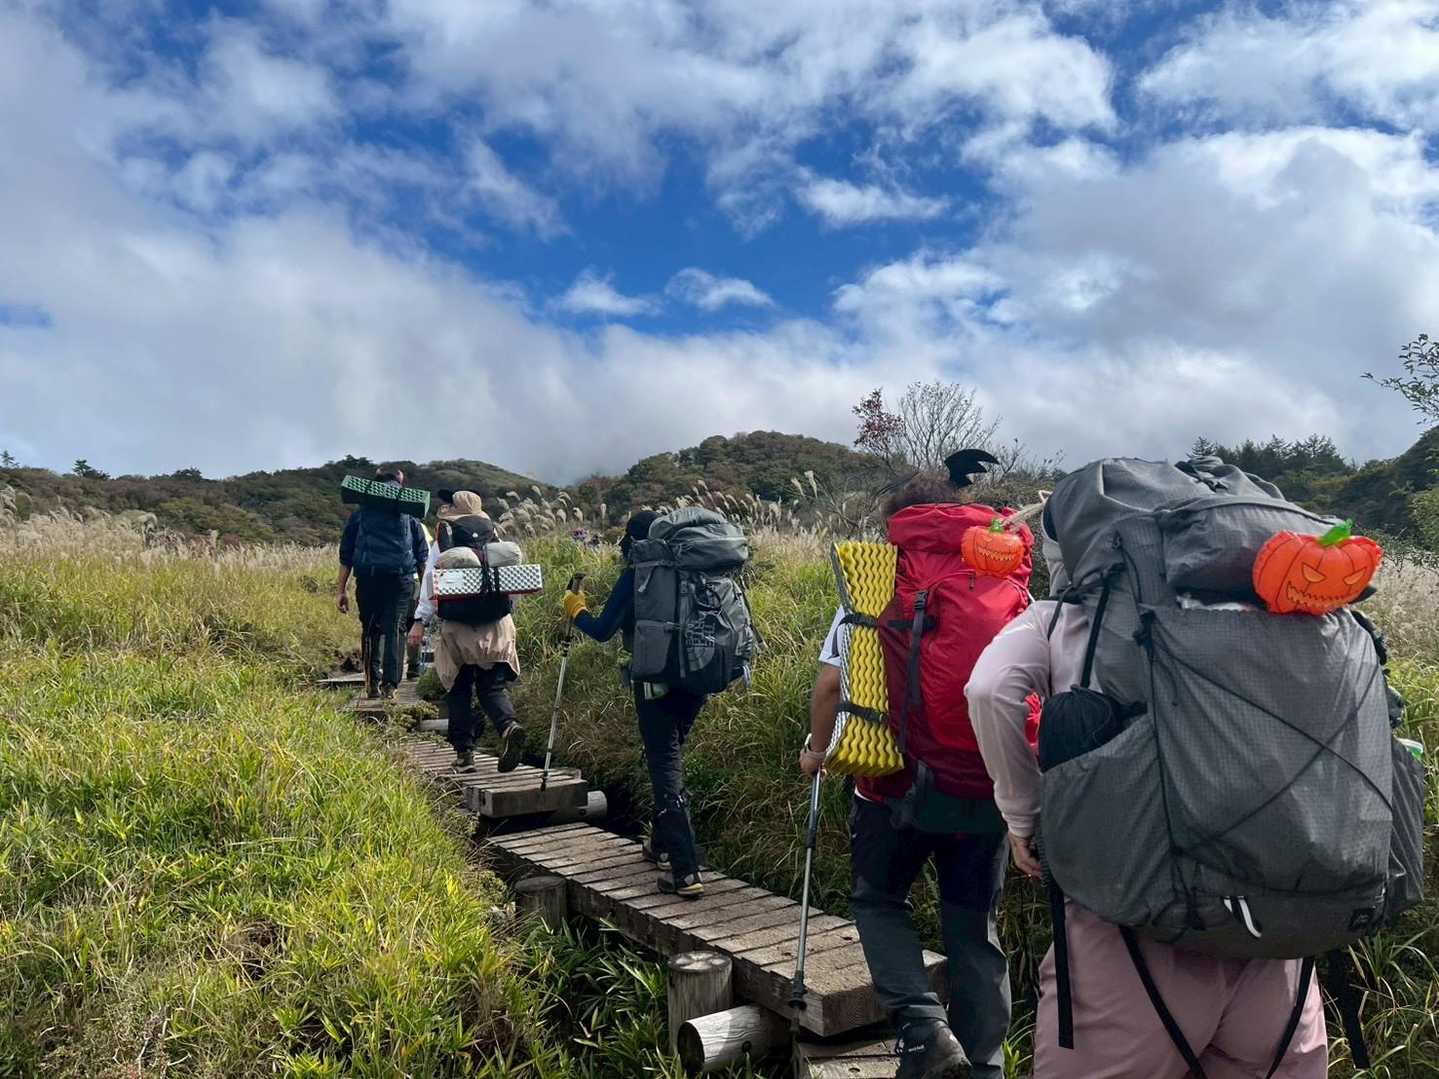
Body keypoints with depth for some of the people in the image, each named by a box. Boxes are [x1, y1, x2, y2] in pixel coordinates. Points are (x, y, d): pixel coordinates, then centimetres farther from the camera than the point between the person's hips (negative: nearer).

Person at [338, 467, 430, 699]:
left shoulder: (360, 514, 13)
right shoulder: (409, 515, 13)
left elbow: (346, 554, 11)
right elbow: (423, 555, 11)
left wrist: (342, 590, 12)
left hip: (368, 578, 1)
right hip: (401, 579, -1)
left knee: (370, 630, 13)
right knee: (394, 629, 0)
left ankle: (372, 682, 8)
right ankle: (390, 684, -8)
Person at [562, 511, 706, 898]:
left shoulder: (635, 576, -7)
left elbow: (602, 631, -6)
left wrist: (576, 610, 13)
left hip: (656, 681, -6)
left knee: (666, 768, -6)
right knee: (667, 758, 23)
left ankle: (686, 872, -12)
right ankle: (662, 843, 36)